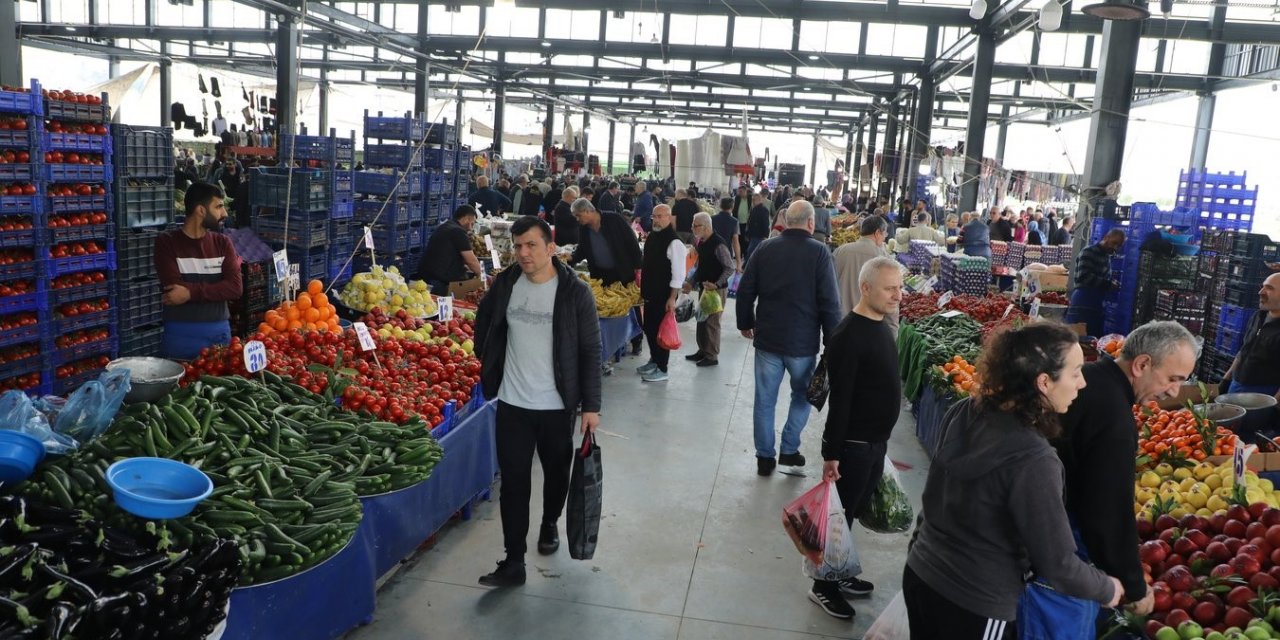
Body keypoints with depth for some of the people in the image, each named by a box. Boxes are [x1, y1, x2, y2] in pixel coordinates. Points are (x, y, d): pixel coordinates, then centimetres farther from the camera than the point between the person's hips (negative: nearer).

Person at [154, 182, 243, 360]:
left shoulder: (222, 242, 7)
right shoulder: (166, 242, -3)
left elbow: (236, 287, -6)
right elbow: (173, 289, -15)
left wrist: (192, 292, -16)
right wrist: (217, 289, -9)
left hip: (220, 331, 4)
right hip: (182, 334, -3)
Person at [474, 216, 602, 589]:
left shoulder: (575, 292, -12)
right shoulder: (505, 284, -1)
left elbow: (591, 351, -8)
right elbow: (484, 325, 17)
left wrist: (591, 405, -9)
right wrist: (489, 365, 12)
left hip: (557, 406, -2)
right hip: (512, 403, 2)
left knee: (556, 473, 17)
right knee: (513, 482, 2)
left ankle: (550, 524, 45)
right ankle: (513, 562, 9)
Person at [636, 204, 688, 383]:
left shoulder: (674, 242, -18)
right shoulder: (651, 237, 8)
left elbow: (678, 273, -19)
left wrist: (672, 298, -21)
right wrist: (643, 288, 18)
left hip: (664, 296, -8)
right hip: (649, 293, 8)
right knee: (648, 328, 17)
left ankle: (662, 369, 12)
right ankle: (654, 360, 35)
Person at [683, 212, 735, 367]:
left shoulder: (718, 244, -20)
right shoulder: (701, 243, 7)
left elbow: (730, 268, -20)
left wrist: (716, 285, -25)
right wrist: (691, 283, 11)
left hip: (716, 290, -8)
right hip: (704, 287, 9)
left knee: (711, 322, -1)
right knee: (702, 320, 16)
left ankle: (712, 356, 11)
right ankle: (703, 351, 30)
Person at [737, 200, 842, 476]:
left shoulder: (765, 249, 0)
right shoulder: (819, 252, -9)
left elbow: (745, 291, 4)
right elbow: (830, 301, -11)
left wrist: (745, 323, 18)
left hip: (767, 339, 2)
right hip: (803, 341, -2)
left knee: (765, 400, 10)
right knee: (802, 396, 19)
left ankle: (765, 457, 15)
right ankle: (789, 450, 18)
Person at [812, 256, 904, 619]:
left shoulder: (881, 325, 6)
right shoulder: (849, 337, -22)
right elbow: (839, 400, -22)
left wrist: (882, 438, 19)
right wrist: (831, 452, -20)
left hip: (877, 440, 9)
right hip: (853, 443, -9)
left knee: (856, 510, 20)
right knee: (839, 515, 5)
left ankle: (840, 575, 35)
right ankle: (823, 587, 20)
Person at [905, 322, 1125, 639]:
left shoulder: (963, 412, -6)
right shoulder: (1032, 461, -26)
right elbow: (1056, 565, -17)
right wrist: (1108, 589, 0)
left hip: (919, 572, 6)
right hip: (972, 604, -6)